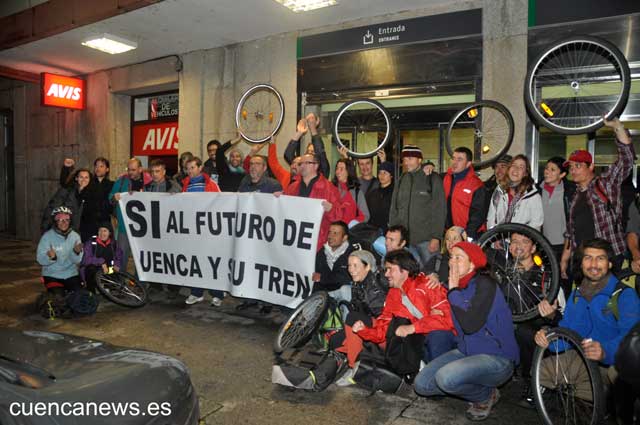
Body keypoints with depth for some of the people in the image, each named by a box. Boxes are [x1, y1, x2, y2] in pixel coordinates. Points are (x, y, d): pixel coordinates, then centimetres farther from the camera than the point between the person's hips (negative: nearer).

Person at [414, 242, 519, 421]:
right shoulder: (458, 286, 5)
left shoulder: (484, 284, -16)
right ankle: (474, 389, 11)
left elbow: (471, 325, -27)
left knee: (446, 377, -32)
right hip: (466, 351, 7)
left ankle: (486, 395, 0)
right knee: (422, 384, -6)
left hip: (496, 358, -7)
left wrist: (454, 291, -19)